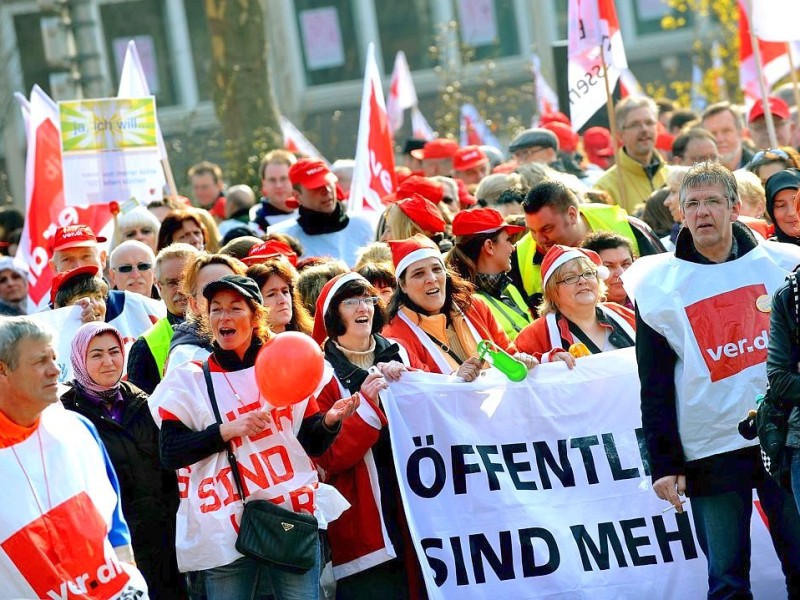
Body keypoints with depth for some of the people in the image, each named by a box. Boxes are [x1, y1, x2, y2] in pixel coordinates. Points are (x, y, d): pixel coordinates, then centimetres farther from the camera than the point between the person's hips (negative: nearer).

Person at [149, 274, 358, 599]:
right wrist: (226, 430, -15)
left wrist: (329, 421, -11)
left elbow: (312, 444, 10)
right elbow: (169, 453, -4)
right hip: (225, 528, -1)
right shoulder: (189, 380, 4)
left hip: (294, 516, 1)